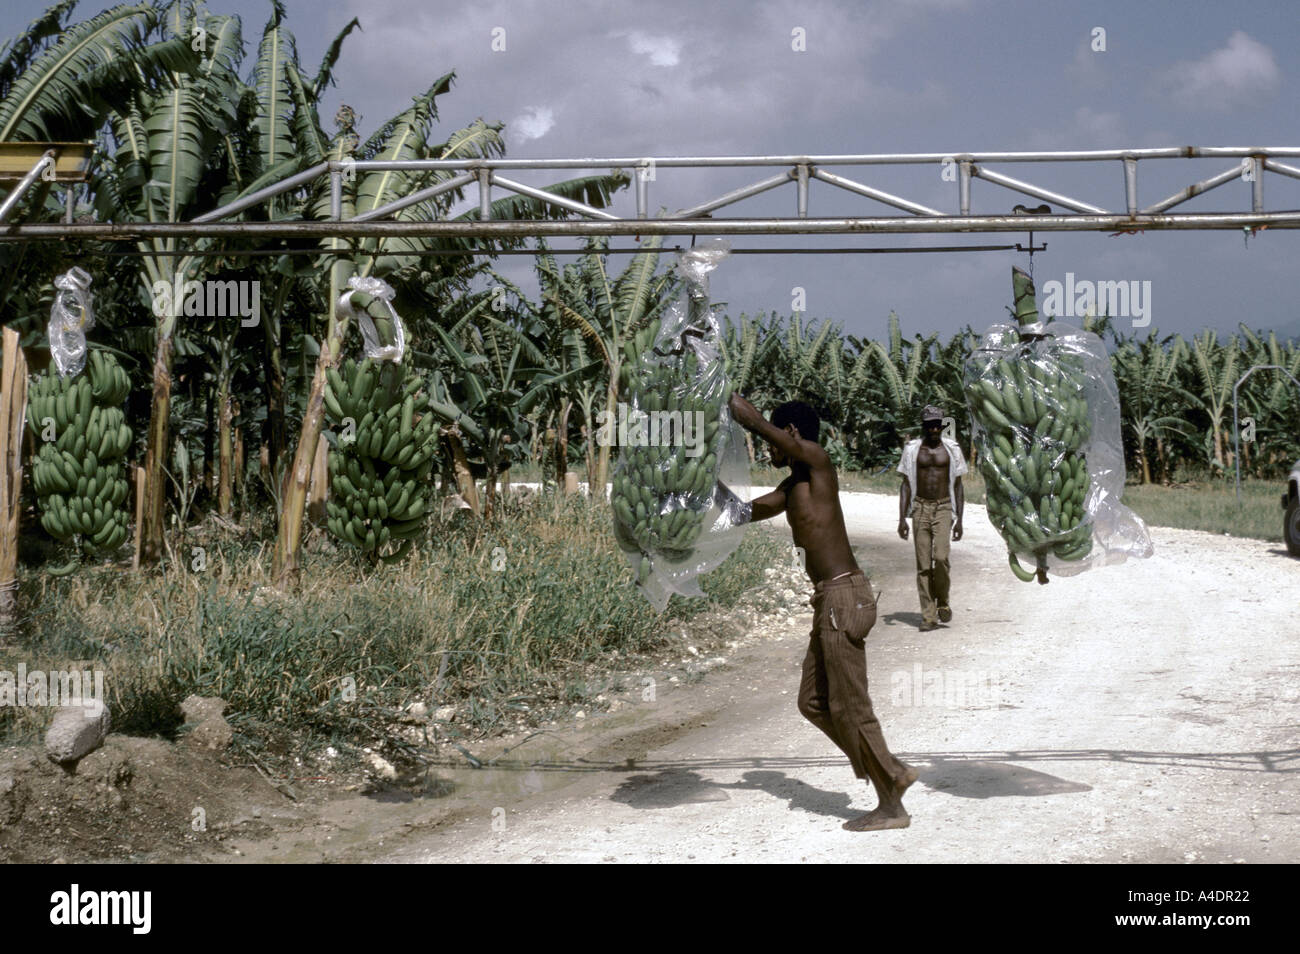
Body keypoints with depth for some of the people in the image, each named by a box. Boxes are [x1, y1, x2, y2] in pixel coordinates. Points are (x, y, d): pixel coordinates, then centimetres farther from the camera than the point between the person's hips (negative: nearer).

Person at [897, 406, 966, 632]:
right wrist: (902, 518, -1)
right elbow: (906, 486, 7)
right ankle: (928, 615, 1)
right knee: (923, 564, -3)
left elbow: (958, 487, 10)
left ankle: (942, 601, 5)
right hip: (921, 508, 1)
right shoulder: (912, 450, 5)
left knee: (940, 557, -19)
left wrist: (959, 519, 4)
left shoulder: (951, 449, 5)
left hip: (943, 507, -1)